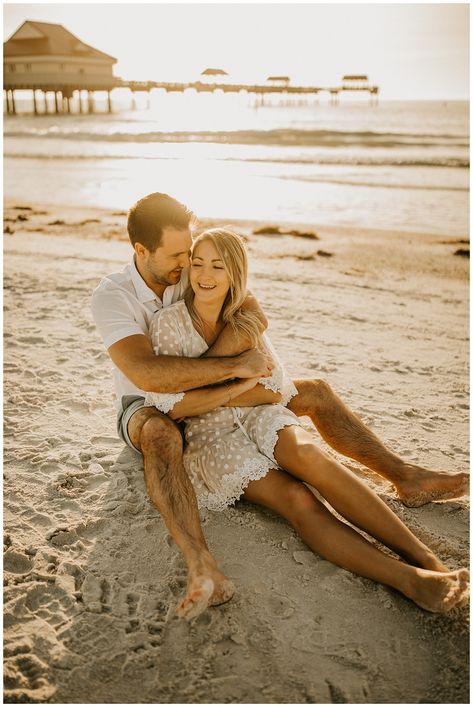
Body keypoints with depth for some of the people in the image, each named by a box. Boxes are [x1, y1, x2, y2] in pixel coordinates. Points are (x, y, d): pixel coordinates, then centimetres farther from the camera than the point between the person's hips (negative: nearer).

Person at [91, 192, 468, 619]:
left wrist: (203, 365, -38)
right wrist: (233, 366, -40)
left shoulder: (194, 269, -11)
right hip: (147, 406, -5)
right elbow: (148, 375, -40)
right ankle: (203, 572, -58)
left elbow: (254, 316, -26)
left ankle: (407, 480, 4)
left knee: (315, 394, -3)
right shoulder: (111, 296, -25)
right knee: (161, 435, -45)